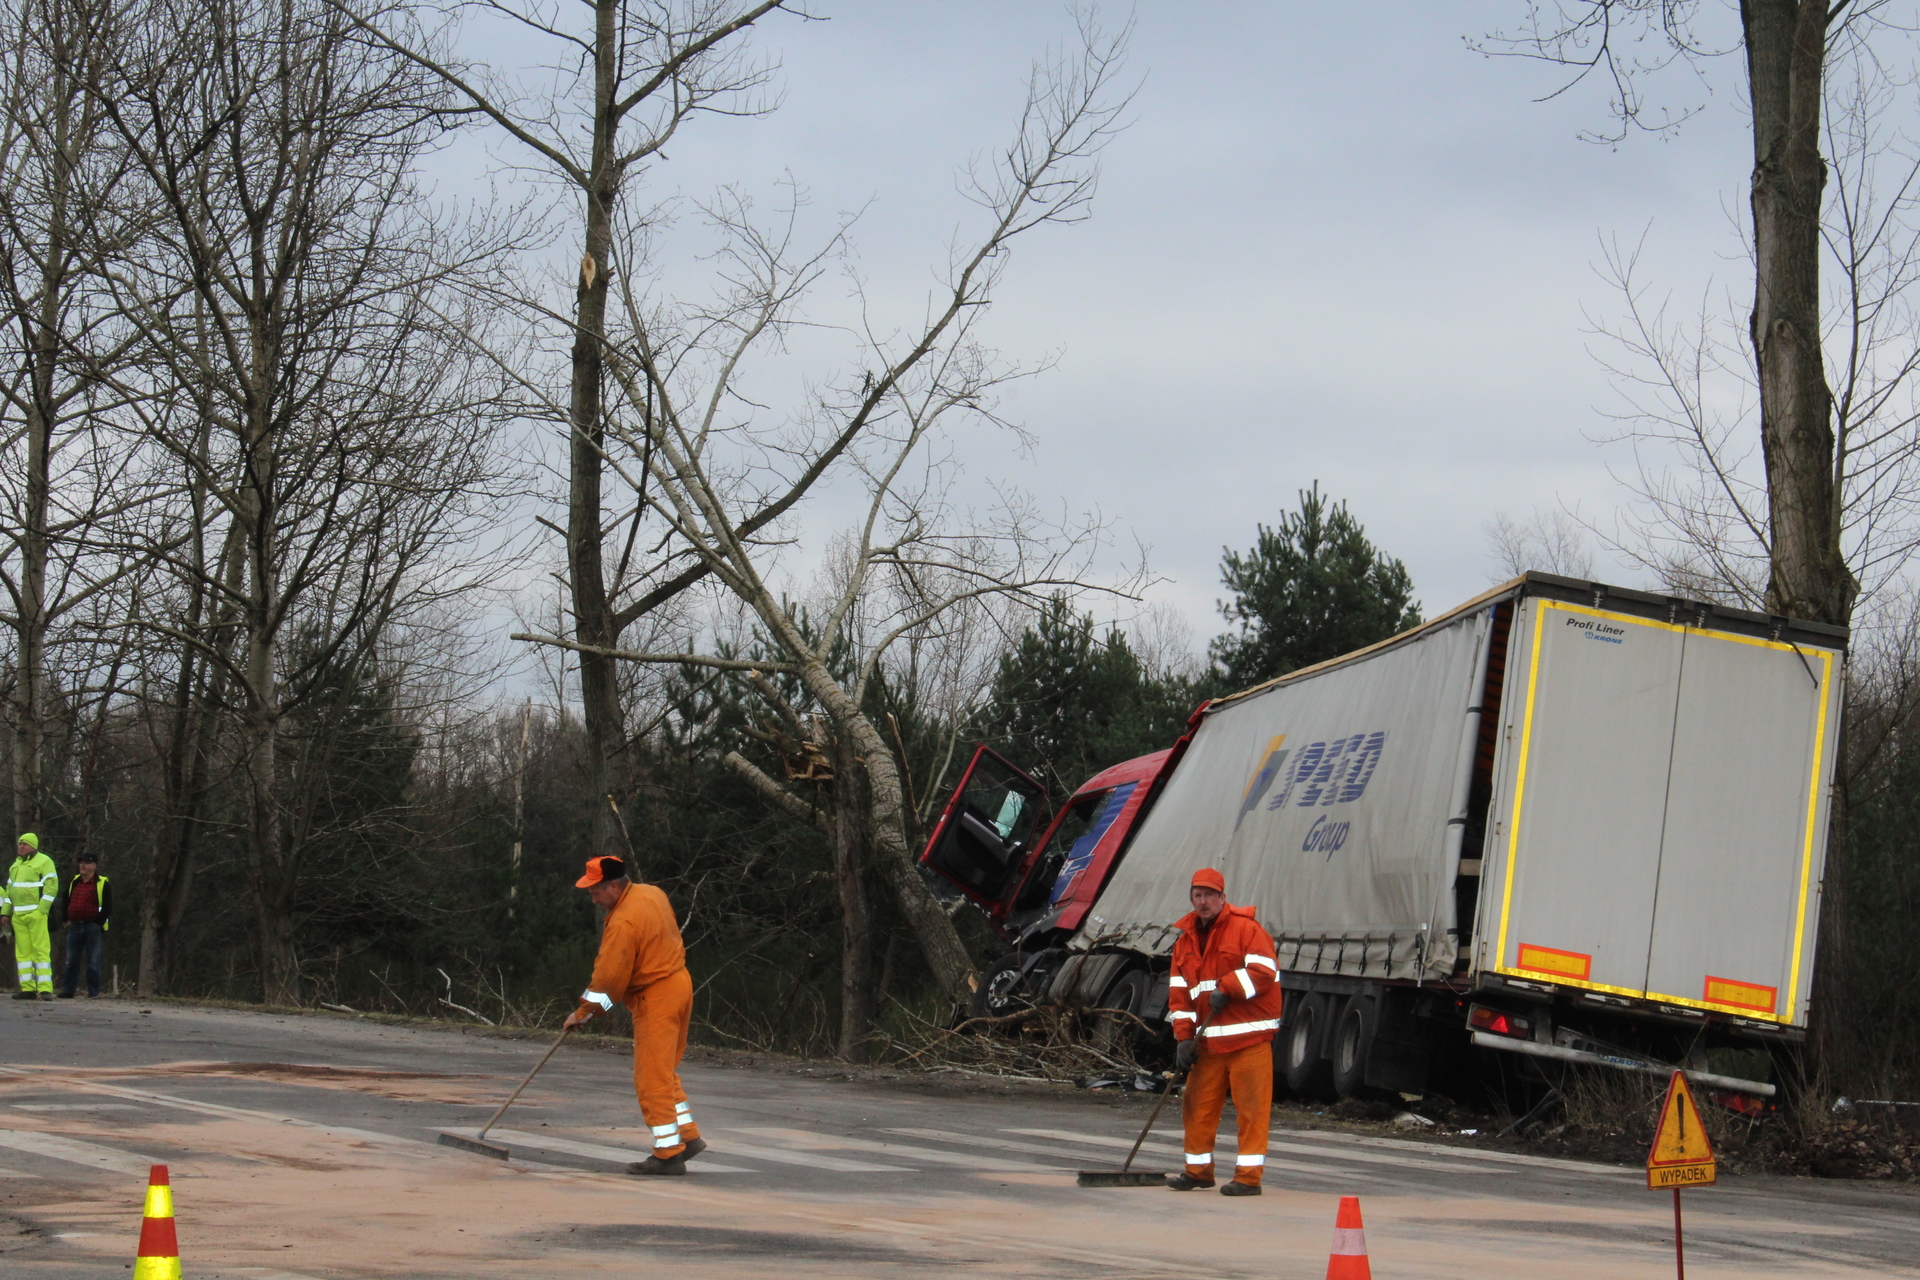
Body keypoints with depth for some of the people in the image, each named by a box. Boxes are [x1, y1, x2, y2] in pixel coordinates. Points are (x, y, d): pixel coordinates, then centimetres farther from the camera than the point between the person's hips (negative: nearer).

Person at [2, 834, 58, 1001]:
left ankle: (45, 989, -13)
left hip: (36, 914, -8)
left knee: (41, 950, -10)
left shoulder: (44, 862, -3)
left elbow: (51, 886, -10)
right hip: (18, 916, 8)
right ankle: (28, 988, 6)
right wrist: (5, 912, 19)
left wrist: (42, 910, -17)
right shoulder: (15, 865, 21)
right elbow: (9, 889, 25)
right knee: (22, 952, 4)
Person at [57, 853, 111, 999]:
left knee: (93, 962, -3)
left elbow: (108, 907, -5)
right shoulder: (73, 882, 14)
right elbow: (66, 902, 23)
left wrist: (99, 923, -10)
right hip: (74, 926, 5)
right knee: (71, 961, 6)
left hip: (93, 927, -5)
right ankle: (67, 991, 10)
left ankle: (93, 993, 0)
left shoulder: (102, 884, -2)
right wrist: (67, 920, 12)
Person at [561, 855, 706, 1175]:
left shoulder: (623, 923, -22)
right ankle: (688, 1136, 21)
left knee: (653, 1079, -4)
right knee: (665, 1071, 19)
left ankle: (669, 1153, -3)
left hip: (656, 998, -10)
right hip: (679, 982, 10)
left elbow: (609, 978, -19)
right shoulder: (652, 893, 5)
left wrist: (583, 1012, -6)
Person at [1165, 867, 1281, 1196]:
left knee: (1251, 1106, -6)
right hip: (1208, 1039, 7)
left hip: (1248, 1035, -7)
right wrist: (1184, 1037, 2)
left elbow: (1263, 971, -15)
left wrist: (1226, 987, -19)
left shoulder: (1245, 928, -5)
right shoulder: (1185, 938, 14)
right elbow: (1179, 992, 12)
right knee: (1198, 1103, 10)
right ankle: (1198, 1169, 22)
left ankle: (1249, 1177, -5)